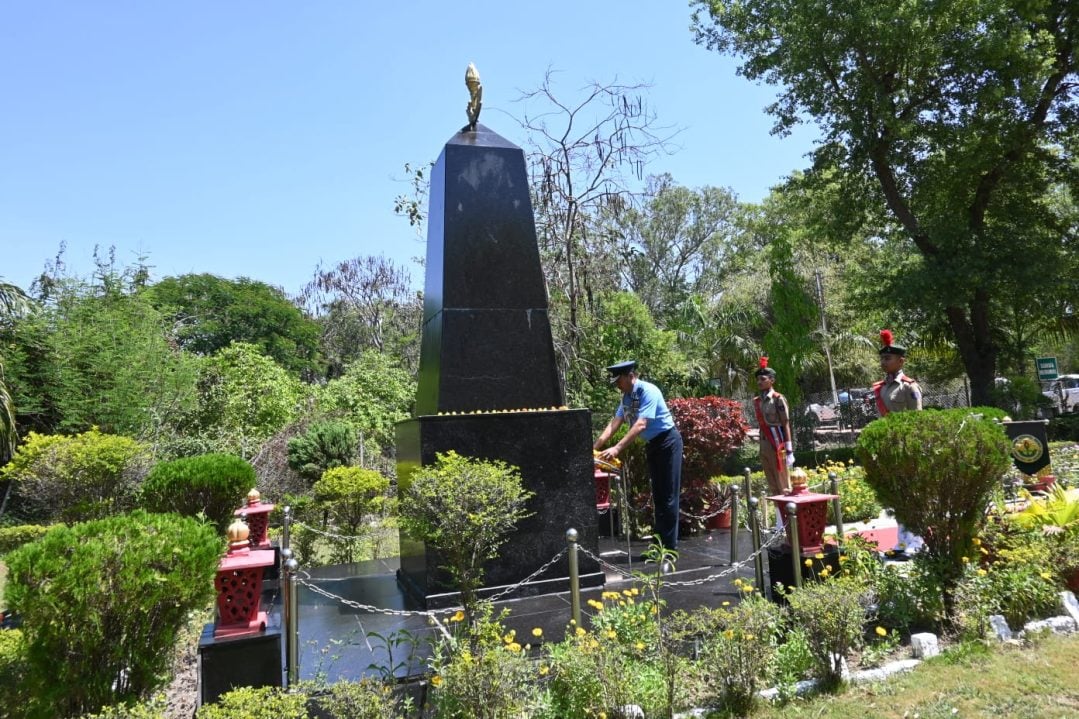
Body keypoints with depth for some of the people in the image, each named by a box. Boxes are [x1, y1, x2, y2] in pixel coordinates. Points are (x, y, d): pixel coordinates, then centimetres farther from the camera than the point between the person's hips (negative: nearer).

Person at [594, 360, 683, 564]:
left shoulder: (648, 391, -23)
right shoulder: (627, 396, 2)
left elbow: (641, 425, -31)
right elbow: (614, 423, 0)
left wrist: (617, 448, -37)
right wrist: (595, 447, -9)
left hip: (667, 442, -8)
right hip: (652, 445, 8)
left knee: (668, 496, -6)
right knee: (657, 495, 11)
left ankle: (670, 547, -3)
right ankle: (661, 543, 18)